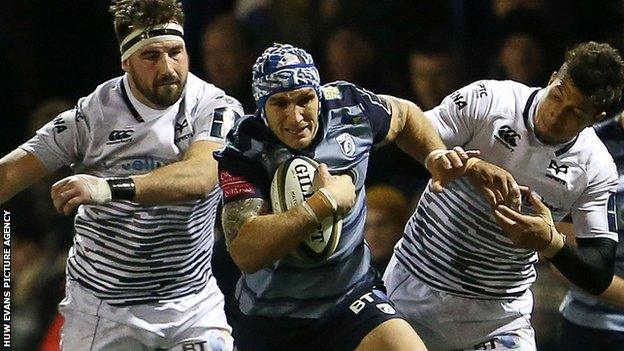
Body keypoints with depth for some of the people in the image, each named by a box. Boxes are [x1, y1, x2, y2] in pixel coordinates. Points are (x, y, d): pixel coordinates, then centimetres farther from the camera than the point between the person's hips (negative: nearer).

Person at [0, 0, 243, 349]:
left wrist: (111, 188, -41)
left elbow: (200, 176, -28)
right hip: (97, 304, 0)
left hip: (191, 305, 0)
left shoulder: (216, 108, -9)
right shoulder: (94, 112, -6)